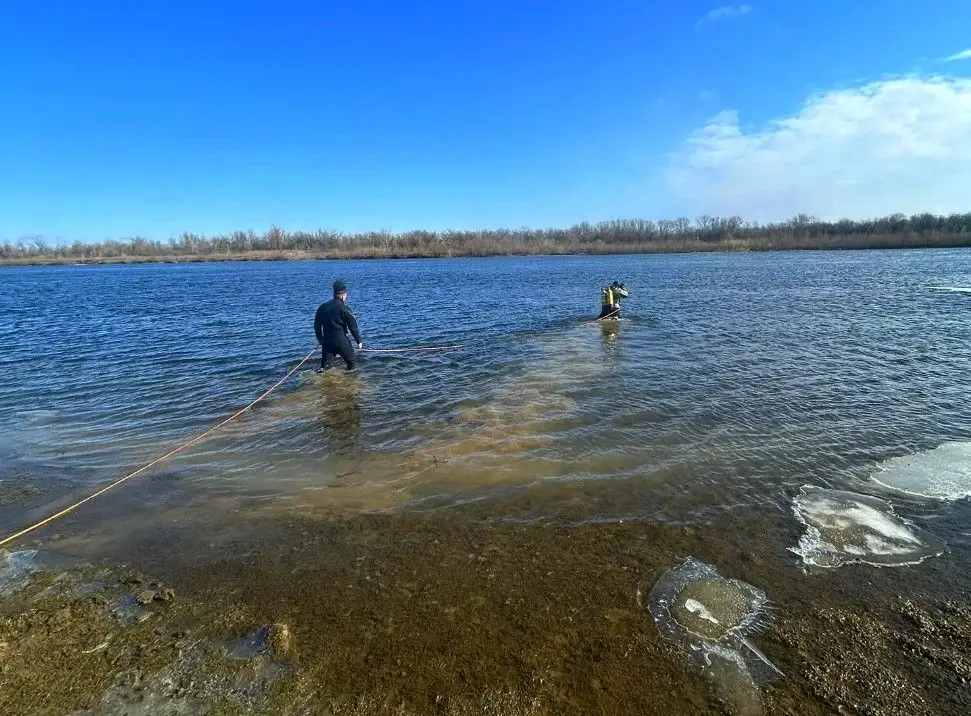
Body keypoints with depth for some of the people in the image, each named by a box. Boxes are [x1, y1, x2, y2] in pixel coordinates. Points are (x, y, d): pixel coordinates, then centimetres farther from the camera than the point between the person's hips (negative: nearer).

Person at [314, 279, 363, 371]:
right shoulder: (344, 308, -8)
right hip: (341, 340, -5)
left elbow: (317, 325, 13)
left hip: (327, 341, 5)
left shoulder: (323, 307, 8)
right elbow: (353, 326, -6)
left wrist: (320, 339, 24)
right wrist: (359, 341, 1)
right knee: (351, 361, 11)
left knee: (325, 364, 8)